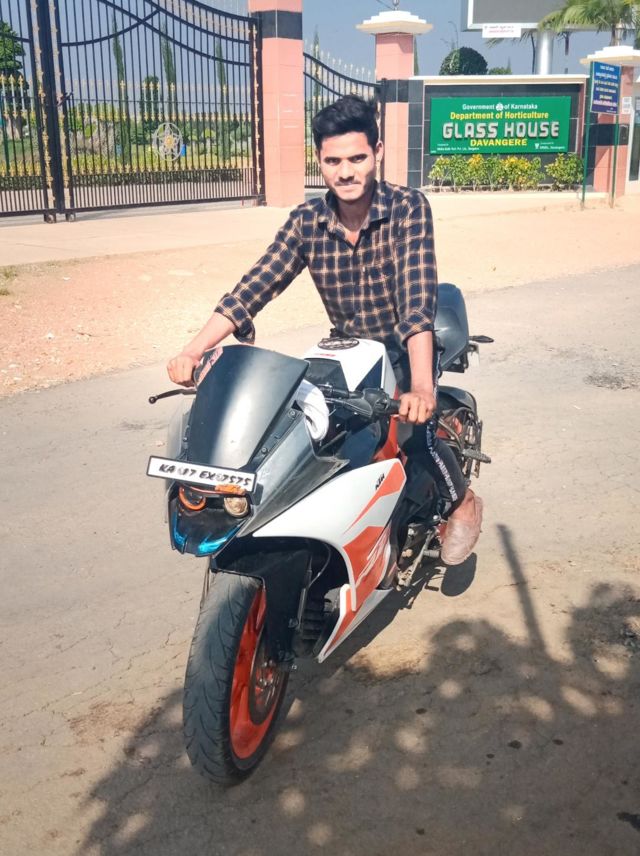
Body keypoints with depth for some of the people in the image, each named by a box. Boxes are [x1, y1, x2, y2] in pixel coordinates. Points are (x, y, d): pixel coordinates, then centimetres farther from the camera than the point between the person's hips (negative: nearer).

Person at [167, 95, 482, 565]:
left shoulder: (408, 208, -21)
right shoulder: (307, 221, -10)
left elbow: (418, 296, -33)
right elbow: (253, 288, -16)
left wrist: (421, 387, -48)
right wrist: (193, 351, -30)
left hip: (407, 348, -4)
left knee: (416, 430, -25)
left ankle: (463, 503, 8)